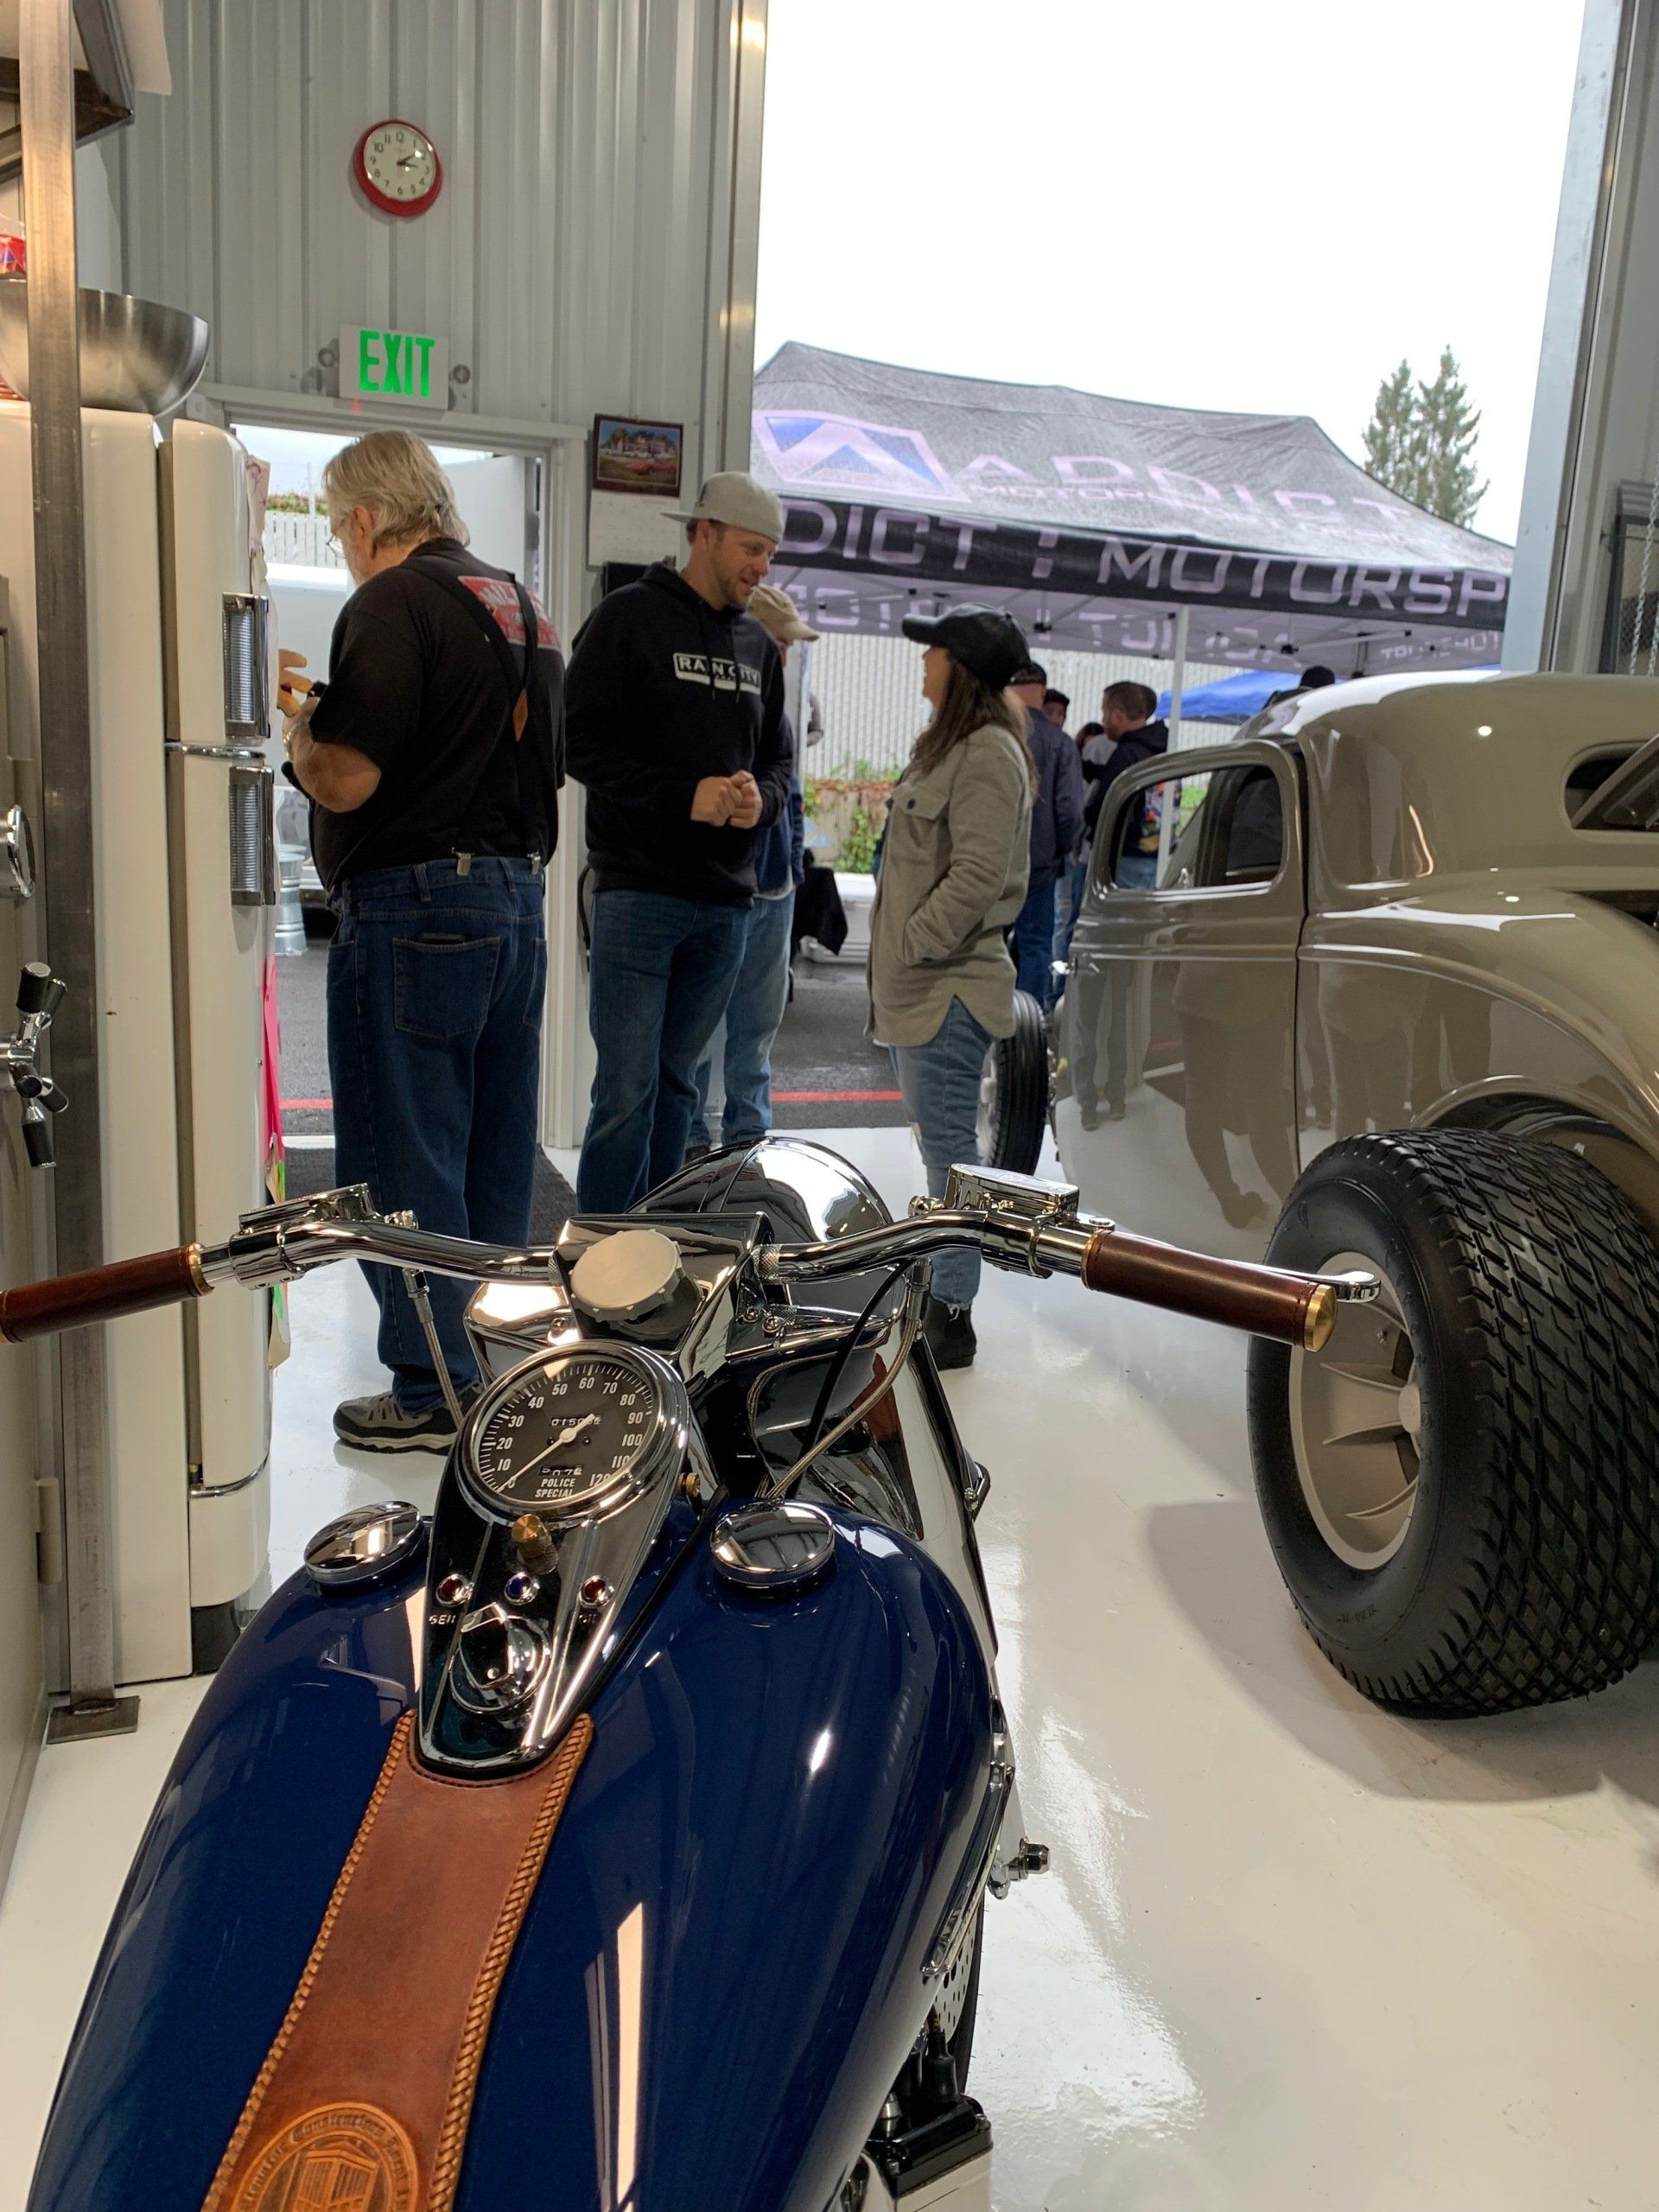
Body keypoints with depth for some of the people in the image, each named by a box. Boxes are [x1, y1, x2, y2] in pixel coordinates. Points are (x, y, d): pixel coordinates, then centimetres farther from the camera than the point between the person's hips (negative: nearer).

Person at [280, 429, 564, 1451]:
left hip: (416, 906, -9)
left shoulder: (394, 602, -10)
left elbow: (344, 780, -18)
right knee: (496, 1152, 14)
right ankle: (494, 1366, 25)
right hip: (519, 896, 9)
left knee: (404, 1161, 0)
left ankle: (435, 1394, 8)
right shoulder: (524, 608, 17)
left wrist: (294, 721, 3)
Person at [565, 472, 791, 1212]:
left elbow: (777, 759, 20)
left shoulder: (758, 645, 17)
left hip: (725, 900, 6)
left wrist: (761, 800, -4)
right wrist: (682, 796, -17)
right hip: (639, 891, -6)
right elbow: (581, 739, -7)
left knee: (676, 1084, 11)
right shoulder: (631, 616, -1)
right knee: (627, 1088, -6)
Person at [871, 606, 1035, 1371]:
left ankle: (951, 1317, 1)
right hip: (919, 986, 10)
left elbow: (977, 876, -22)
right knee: (942, 1147, 17)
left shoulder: (988, 753, -13)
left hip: (948, 987, -10)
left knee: (949, 1150, -6)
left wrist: (909, 947, -19)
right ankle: (935, 1292, 28)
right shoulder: (949, 745, 19)